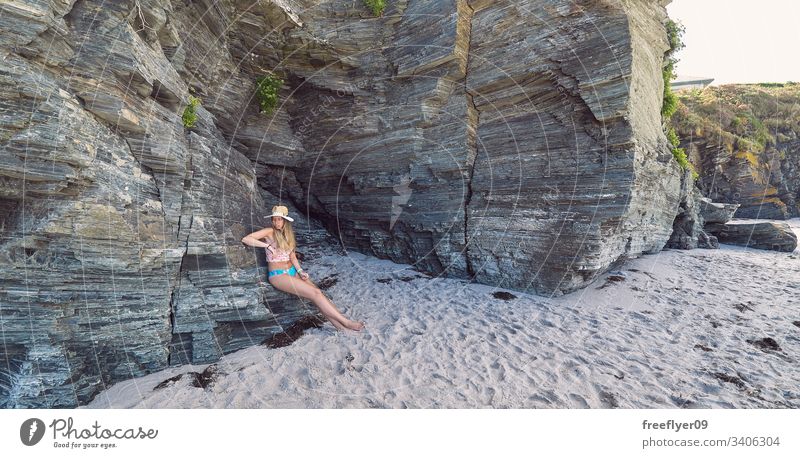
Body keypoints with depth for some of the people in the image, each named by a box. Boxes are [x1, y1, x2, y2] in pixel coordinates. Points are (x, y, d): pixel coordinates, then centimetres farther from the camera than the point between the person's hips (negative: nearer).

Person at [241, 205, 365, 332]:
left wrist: (300, 271, -1)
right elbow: (245, 239, -13)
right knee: (315, 293, -21)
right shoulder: (270, 232, -4)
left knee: (318, 291, -17)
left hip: (292, 272, 6)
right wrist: (267, 245, -20)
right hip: (278, 275, -6)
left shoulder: (288, 234, 14)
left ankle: (341, 327, -23)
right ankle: (346, 322, -19)